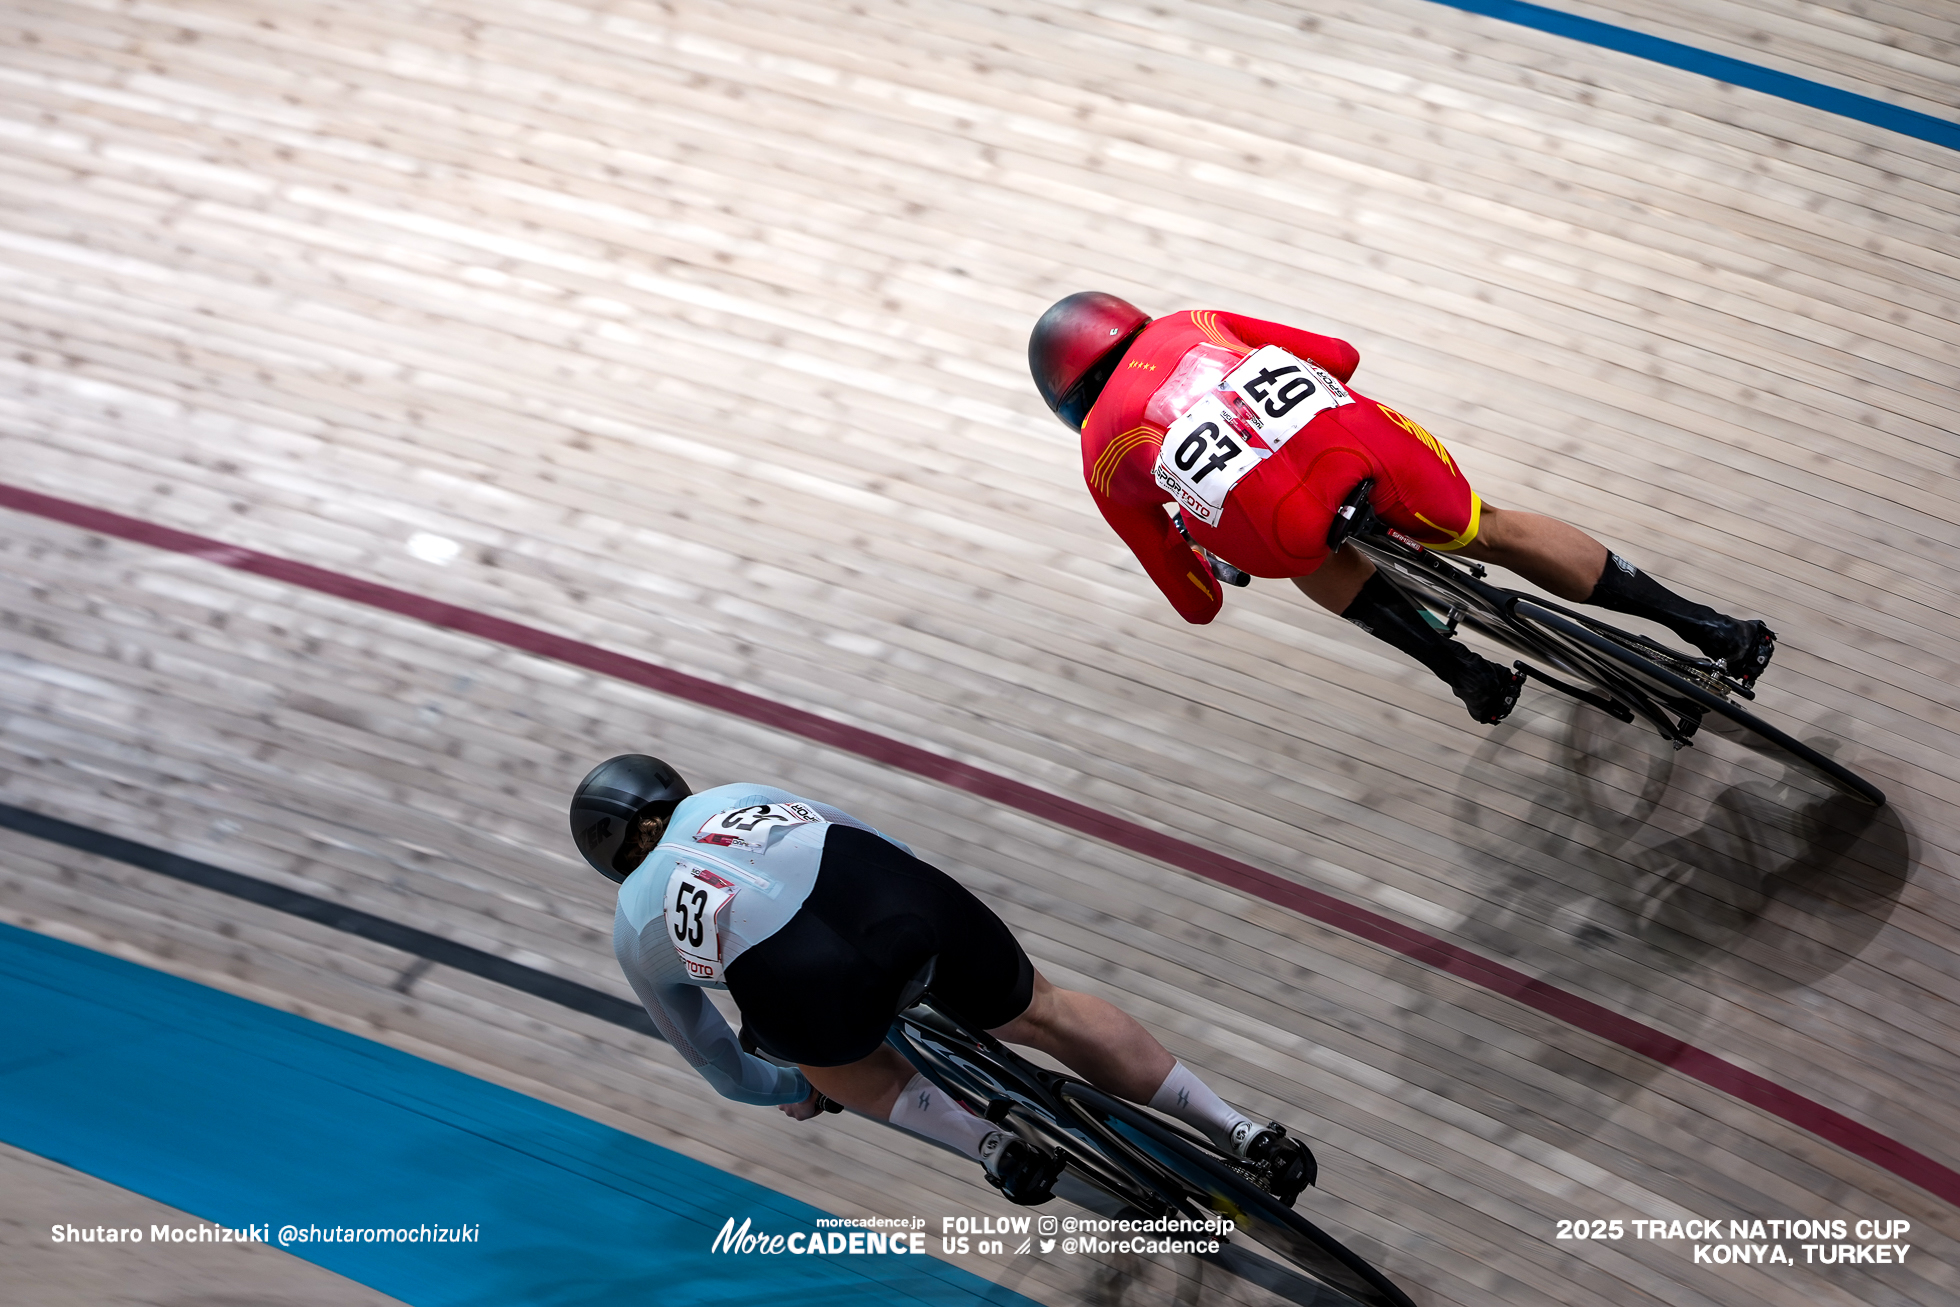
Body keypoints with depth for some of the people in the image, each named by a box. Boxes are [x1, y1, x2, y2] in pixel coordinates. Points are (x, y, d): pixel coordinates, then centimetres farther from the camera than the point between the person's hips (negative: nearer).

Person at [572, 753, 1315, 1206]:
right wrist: (941, 957, 59)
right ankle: (1243, 1134, 17)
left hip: (803, 982, -2)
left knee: (845, 1064, 33)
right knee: (1046, 1014, 23)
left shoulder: (635, 933, 32)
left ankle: (992, 1147, 11)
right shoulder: (728, 798, 38)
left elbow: (717, 1065, 42)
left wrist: (792, 1093, 61)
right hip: (903, 896, 2)